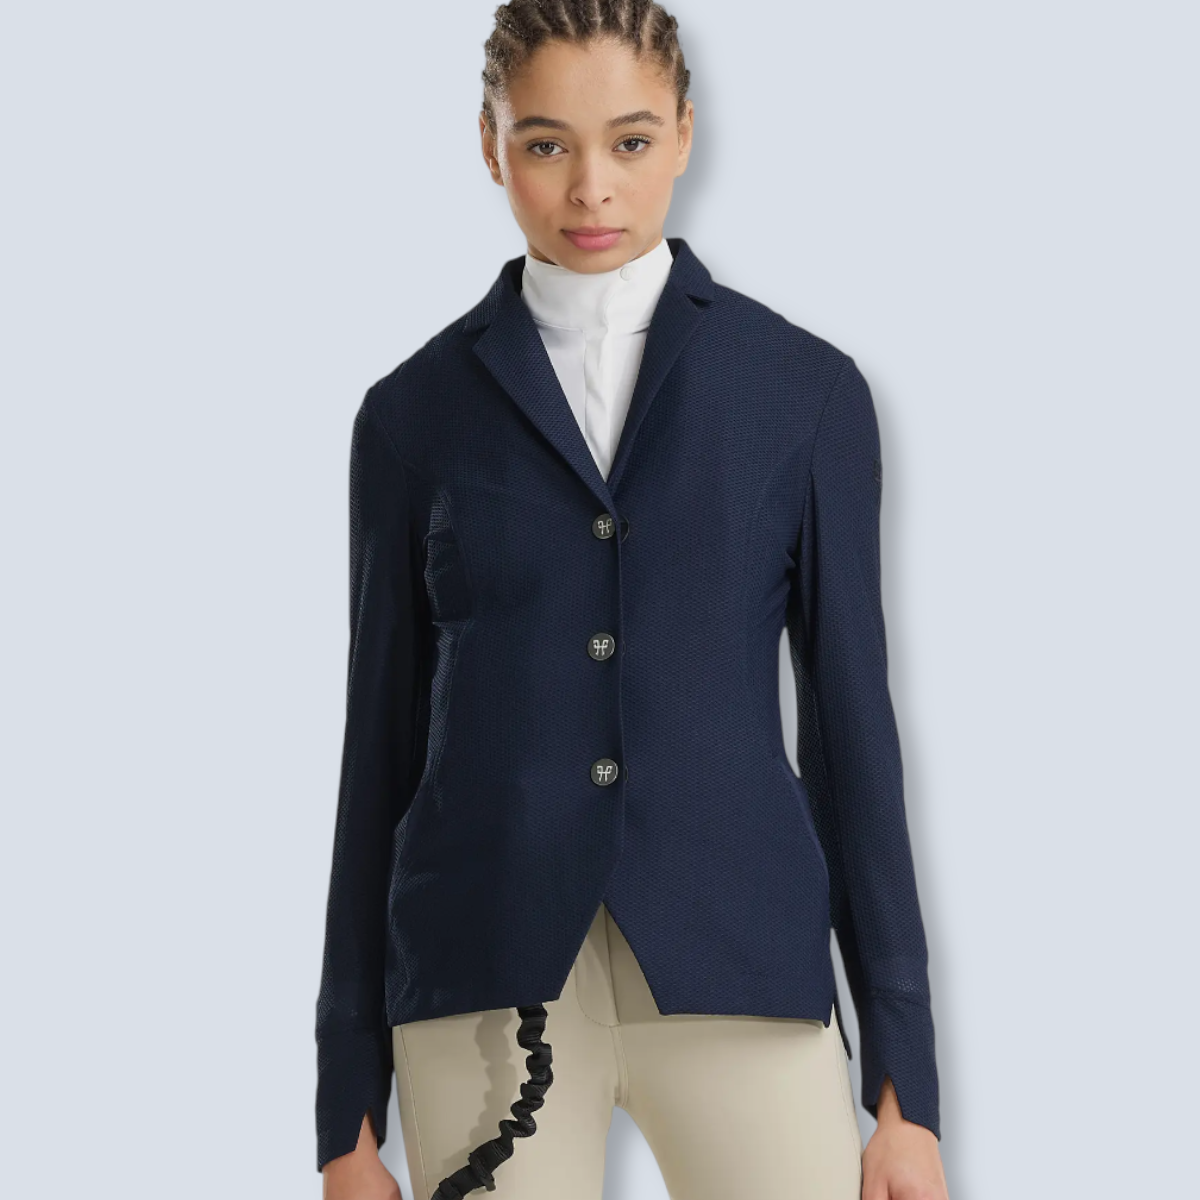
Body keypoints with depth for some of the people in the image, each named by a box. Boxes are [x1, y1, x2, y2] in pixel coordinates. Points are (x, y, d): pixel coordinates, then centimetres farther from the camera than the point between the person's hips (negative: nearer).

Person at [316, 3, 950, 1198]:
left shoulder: (805, 389, 5)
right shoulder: (415, 411, 6)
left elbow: (851, 725, 5)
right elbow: (381, 747, 8)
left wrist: (906, 1086, 1)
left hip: (736, 965, 0)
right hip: (492, 986, 0)